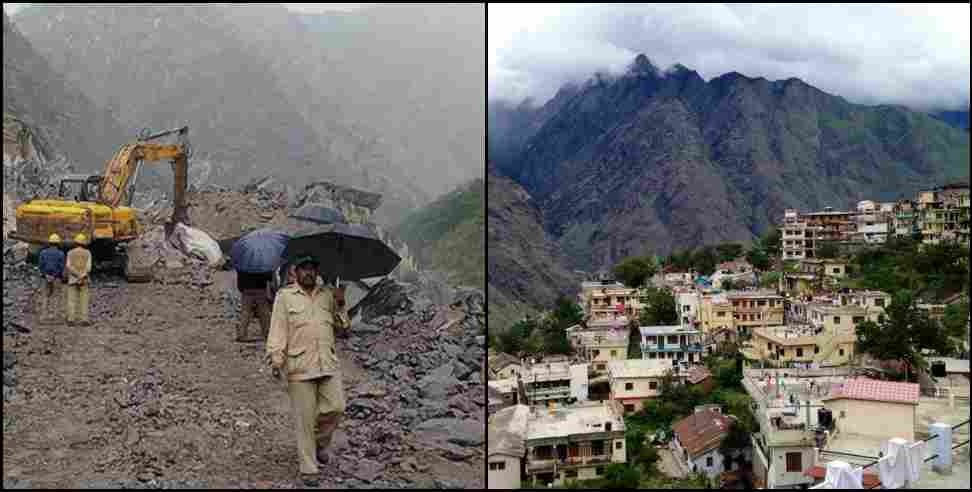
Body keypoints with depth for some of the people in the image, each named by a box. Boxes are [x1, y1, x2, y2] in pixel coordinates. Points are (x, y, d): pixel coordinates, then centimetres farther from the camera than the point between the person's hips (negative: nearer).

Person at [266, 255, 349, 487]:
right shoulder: (285, 296, 2)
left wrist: (341, 310, -2)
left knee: (335, 408, -4)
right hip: (300, 366, -3)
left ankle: (320, 443, 26)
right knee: (305, 418, 2)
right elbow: (278, 329, -3)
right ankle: (308, 469, 14)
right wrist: (276, 359, -12)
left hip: (328, 364, 3)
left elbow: (342, 328, 16)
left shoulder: (328, 294, 12)